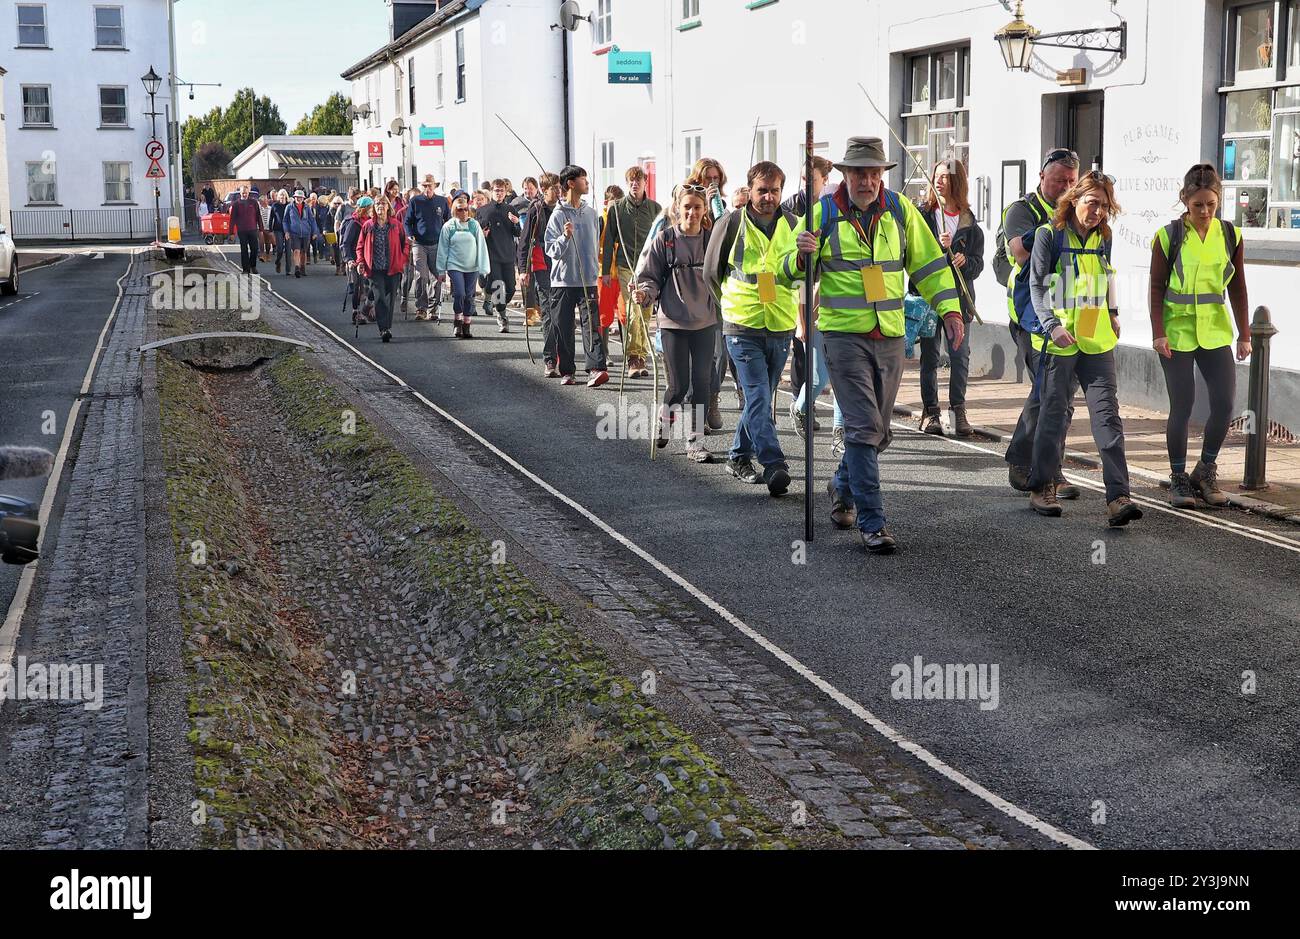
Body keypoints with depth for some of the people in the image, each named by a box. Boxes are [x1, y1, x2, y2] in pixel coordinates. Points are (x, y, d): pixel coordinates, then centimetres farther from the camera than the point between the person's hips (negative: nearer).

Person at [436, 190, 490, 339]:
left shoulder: (474, 225, 0)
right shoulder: (448, 226, -1)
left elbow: (481, 247, 2)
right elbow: (443, 248, 5)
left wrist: (483, 268, -1)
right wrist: (441, 270, 5)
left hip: (472, 267, 2)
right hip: (454, 266, -2)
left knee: (469, 296, 5)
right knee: (459, 293, -14)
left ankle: (466, 326, 15)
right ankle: (458, 322, 6)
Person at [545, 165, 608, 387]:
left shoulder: (591, 213, 11)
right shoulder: (559, 214, -5)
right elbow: (552, 250, -8)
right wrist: (565, 237, -25)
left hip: (588, 279, 3)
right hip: (563, 280, -3)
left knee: (592, 324, -9)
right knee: (563, 327, 3)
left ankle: (597, 368, -16)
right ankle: (566, 371, 13)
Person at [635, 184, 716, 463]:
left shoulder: (711, 240, 3)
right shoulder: (665, 239, -3)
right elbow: (650, 276, -1)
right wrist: (644, 293, -21)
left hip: (705, 322, 2)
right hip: (674, 322, -2)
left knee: (701, 382, 0)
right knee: (679, 384, -1)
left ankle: (695, 442, 8)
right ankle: (663, 425, 28)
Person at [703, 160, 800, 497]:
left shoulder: (792, 226, 7)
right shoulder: (731, 223, -3)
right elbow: (712, 270, 8)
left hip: (781, 328, 4)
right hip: (743, 327, -4)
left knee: (760, 398, 14)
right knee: (758, 398, -13)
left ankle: (739, 457, 29)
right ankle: (774, 467, -19)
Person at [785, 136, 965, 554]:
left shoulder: (900, 210, 5)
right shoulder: (823, 214, -3)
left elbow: (928, 263, 12)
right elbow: (788, 273, -2)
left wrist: (949, 309, 1)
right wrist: (801, 256, -24)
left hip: (890, 336, 4)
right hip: (844, 334, -4)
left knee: (878, 430, 14)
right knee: (863, 427, -11)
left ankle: (843, 487, 41)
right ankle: (872, 522, -7)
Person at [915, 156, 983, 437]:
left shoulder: (969, 221, 8)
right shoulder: (922, 214, 4)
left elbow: (978, 263, 6)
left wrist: (965, 261, -15)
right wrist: (937, 247, -21)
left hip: (958, 295, 1)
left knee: (960, 354, -1)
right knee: (929, 354, 2)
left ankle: (958, 410, 8)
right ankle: (930, 411, 8)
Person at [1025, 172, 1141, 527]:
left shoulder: (1102, 238, 10)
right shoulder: (1049, 234, -4)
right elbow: (1037, 285, -6)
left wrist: (1112, 313, 20)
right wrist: (1052, 325, -17)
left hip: (1097, 341, 4)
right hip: (1059, 340, -4)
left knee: (1107, 414, -5)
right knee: (1054, 413, 4)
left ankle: (1118, 497, -11)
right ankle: (1041, 487, 19)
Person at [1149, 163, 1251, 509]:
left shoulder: (1230, 235, 5)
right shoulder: (1169, 236, -5)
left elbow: (1237, 289, 9)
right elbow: (1157, 287, -3)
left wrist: (1244, 334, 6)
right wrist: (1158, 332, -11)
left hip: (1215, 332, 3)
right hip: (1177, 333, -3)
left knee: (1225, 403, -4)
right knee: (1182, 407, -3)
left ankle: (1206, 472, 15)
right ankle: (1179, 479, 10)